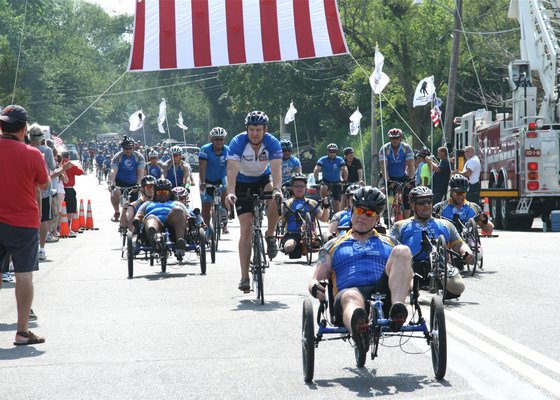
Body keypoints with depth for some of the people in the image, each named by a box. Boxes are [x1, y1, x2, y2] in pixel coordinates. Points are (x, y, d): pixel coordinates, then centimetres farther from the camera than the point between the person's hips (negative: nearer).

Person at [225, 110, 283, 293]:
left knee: (275, 199, -34)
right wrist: (230, 193, -51)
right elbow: (232, 170, -35)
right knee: (246, 229, -11)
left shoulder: (272, 143, -22)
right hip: (243, 184, -1)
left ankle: (270, 236, -8)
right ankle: (244, 277, -9)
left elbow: (276, 169, -34)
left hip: (263, 179, 1)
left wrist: (277, 189, -53)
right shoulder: (238, 142, -25)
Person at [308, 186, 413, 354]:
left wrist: (411, 283, 0)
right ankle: (357, 327, -78)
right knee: (351, 297, -40)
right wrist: (315, 288, -4)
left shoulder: (389, 244, 33)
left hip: (384, 292, 2)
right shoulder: (333, 246, 30)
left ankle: (397, 306, -46)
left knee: (402, 251, -23)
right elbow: (316, 280, 22)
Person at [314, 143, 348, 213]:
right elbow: (316, 170, -16)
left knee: (337, 202, -4)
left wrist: (344, 180, -28)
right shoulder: (323, 159, -7)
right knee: (323, 188, -35)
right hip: (326, 181, -1)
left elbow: (345, 170, -14)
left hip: (337, 182, 1)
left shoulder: (340, 160, -5)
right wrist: (317, 179, -30)